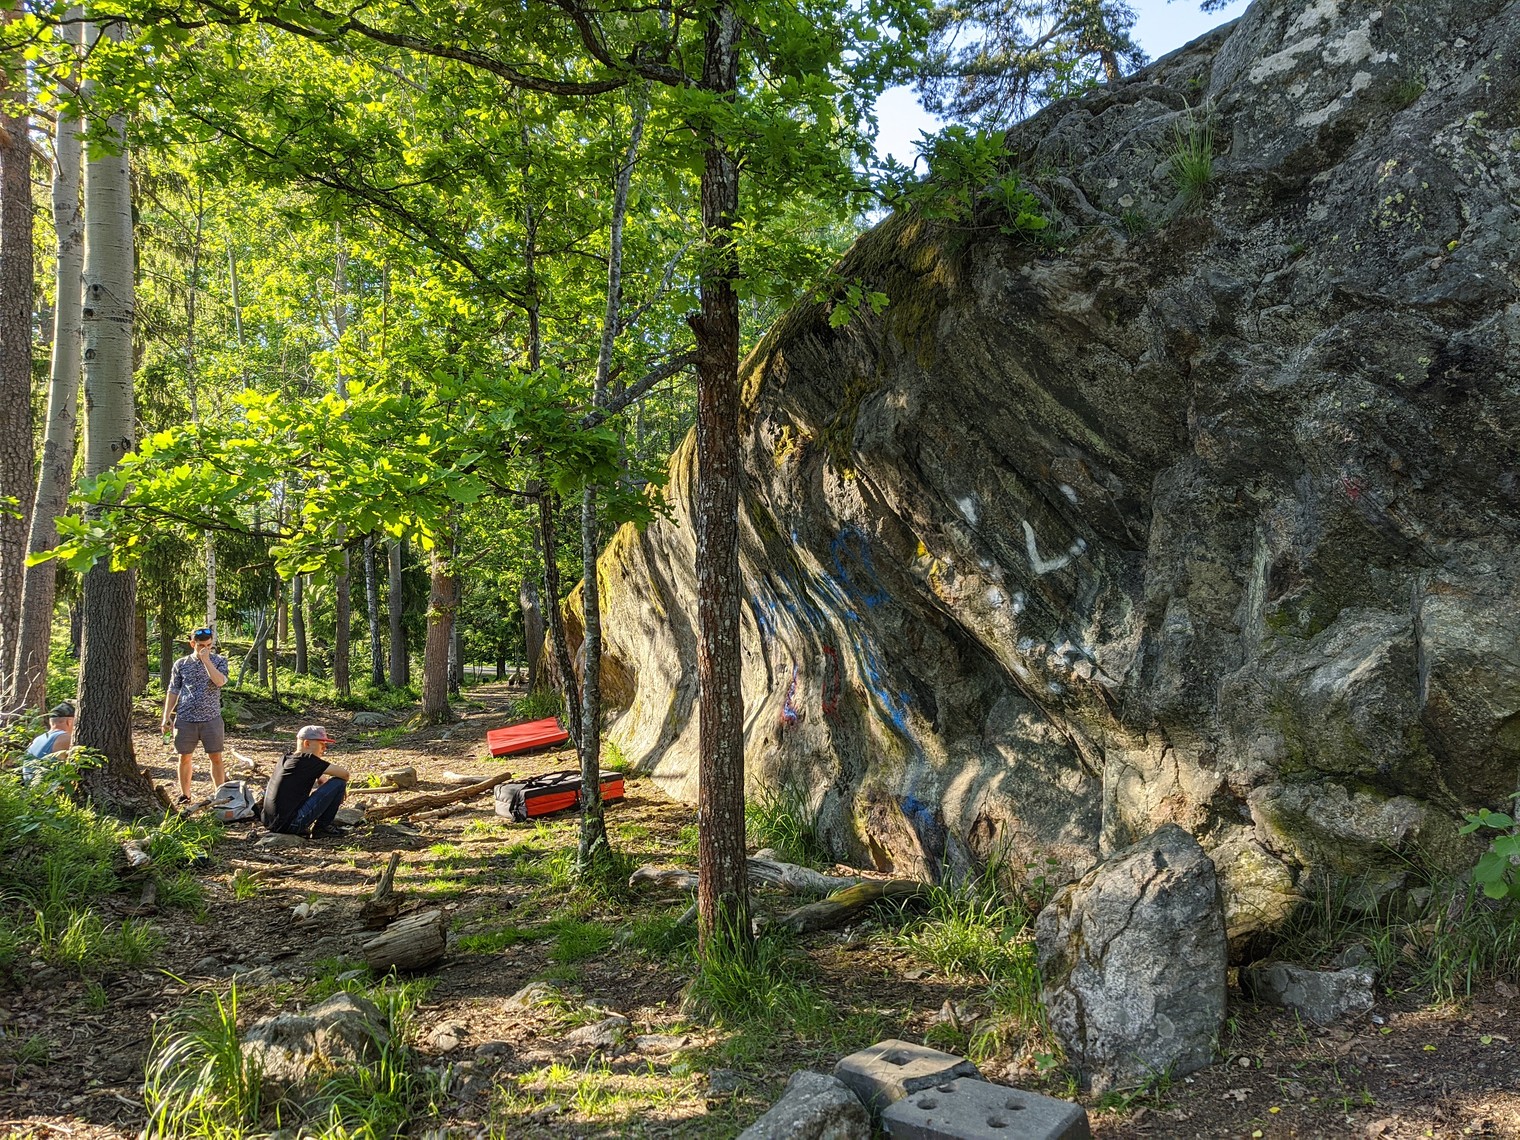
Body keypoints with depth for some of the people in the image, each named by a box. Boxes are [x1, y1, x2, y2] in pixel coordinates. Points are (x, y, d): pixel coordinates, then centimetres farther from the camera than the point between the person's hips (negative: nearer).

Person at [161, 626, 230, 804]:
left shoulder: (219, 661, 0)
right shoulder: (181, 664, 4)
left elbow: (220, 681, -19)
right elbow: (173, 691, 8)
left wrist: (206, 659, -18)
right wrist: (166, 716, 2)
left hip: (211, 718, -1)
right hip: (185, 719, 1)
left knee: (216, 757, 2)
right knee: (185, 758, 9)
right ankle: (184, 795, 22)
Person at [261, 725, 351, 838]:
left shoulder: (285, 758, 15)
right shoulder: (307, 760, -10)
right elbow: (344, 773, -9)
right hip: (291, 823, -9)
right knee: (338, 783, -8)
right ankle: (322, 827, 4)